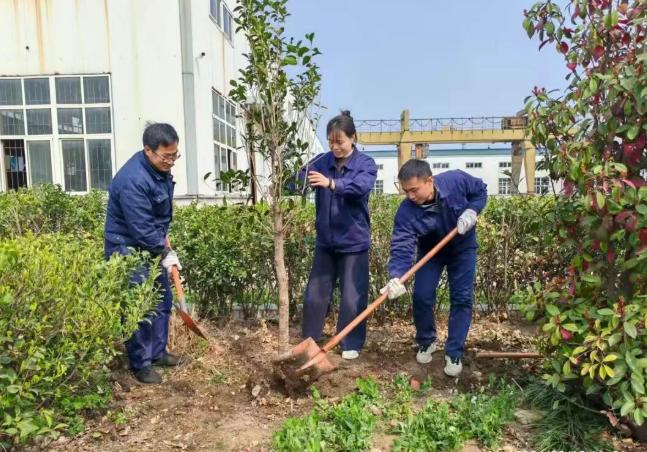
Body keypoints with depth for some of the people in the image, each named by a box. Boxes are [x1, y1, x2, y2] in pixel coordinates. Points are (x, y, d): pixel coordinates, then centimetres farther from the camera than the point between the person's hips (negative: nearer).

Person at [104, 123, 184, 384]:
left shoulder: (160, 168, -1)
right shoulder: (133, 180, -30)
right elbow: (142, 229, -27)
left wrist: (164, 235, 9)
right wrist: (166, 253, -16)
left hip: (150, 244, 9)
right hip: (128, 249, -9)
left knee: (163, 300, 15)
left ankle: (157, 352, 31)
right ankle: (140, 364, 13)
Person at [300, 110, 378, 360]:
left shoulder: (365, 164, -9)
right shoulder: (322, 161, 1)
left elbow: (361, 186, -29)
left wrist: (332, 184, -45)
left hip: (354, 242, -3)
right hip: (325, 241, 3)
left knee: (353, 297, 4)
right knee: (315, 294, 12)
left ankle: (351, 344, 23)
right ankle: (309, 341, 30)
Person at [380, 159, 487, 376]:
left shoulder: (457, 180, -30)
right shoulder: (406, 212, -32)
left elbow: (480, 190, -9)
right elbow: (401, 247, -37)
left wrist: (471, 211, -28)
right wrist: (396, 277, -53)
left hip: (462, 247, 0)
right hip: (430, 250, 0)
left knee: (462, 299, -5)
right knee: (422, 296, -6)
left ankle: (454, 354, 6)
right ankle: (426, 342, 21)